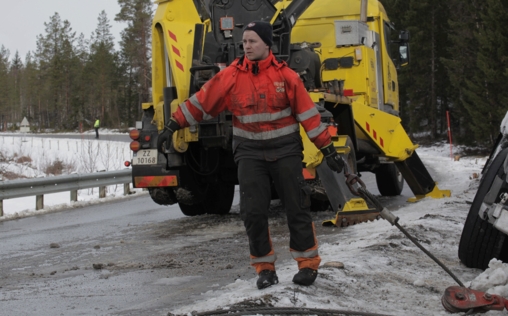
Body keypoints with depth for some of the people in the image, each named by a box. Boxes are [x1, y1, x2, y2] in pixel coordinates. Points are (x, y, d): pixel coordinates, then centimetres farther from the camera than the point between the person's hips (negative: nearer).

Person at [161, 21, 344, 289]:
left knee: (297, 207, 0)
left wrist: (328, 149, 0)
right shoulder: (232, 75, -2)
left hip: (284, 149, -1)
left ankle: (308, 263, 13)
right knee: (253, 211, -4)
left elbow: (308, 113, -1)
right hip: (250, 152, 1)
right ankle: (264, 267, 9)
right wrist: (174, 124, 1)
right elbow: (202, 101, 3)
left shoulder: (285, 75, -4)